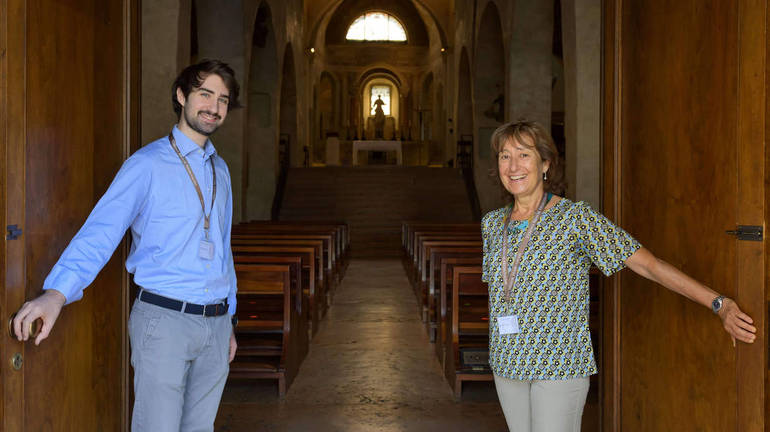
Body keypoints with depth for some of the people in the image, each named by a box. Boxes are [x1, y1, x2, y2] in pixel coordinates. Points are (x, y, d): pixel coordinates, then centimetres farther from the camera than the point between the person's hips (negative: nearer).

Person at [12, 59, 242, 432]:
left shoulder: (220, 170, 15)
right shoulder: (147, 165, -6)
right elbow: (101, 231, -18)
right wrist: (57, 293, -33)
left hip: (215, 325, 6)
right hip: (164, 318, -6)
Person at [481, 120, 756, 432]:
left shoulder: (575, 219, -12)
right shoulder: (492, 223, 5)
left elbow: (650, 265, -13)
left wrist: (719, 304, -17)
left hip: (560, 367, -5)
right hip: (507, 365, 6)